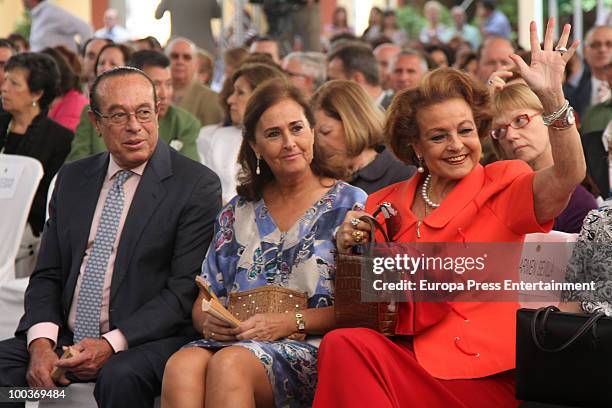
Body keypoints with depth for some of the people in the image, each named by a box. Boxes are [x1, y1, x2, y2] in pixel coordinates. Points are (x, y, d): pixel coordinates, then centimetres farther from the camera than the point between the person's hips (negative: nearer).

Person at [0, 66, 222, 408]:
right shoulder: (72, 179, 15)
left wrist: (112, 343, -18)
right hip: (67, 338, 4)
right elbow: (47, 275, 13)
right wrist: (41, 342, -7)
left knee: (120, 376, -36)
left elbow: (185, 290, -8)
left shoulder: (197, 185, -3)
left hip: (145, 342, -4)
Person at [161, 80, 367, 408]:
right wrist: (208, 321, -6)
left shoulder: (349, 204, 7)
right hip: (235, 342, 3)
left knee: (230, 363, -37)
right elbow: (205, 297, 18)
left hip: (312, 350, -3)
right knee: (182, 365, -33)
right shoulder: (239, 211, 20)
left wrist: (289, 322, -13)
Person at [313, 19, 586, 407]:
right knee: (342, 345, -28)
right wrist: (349, 246, 0)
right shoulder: (389, 205, 14)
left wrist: (552, 97, -32)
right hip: (409, 357, 4)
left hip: (488, 377, -4)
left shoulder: (503, 188, 4)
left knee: (346, 350, -26)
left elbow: (567, 177, -19)